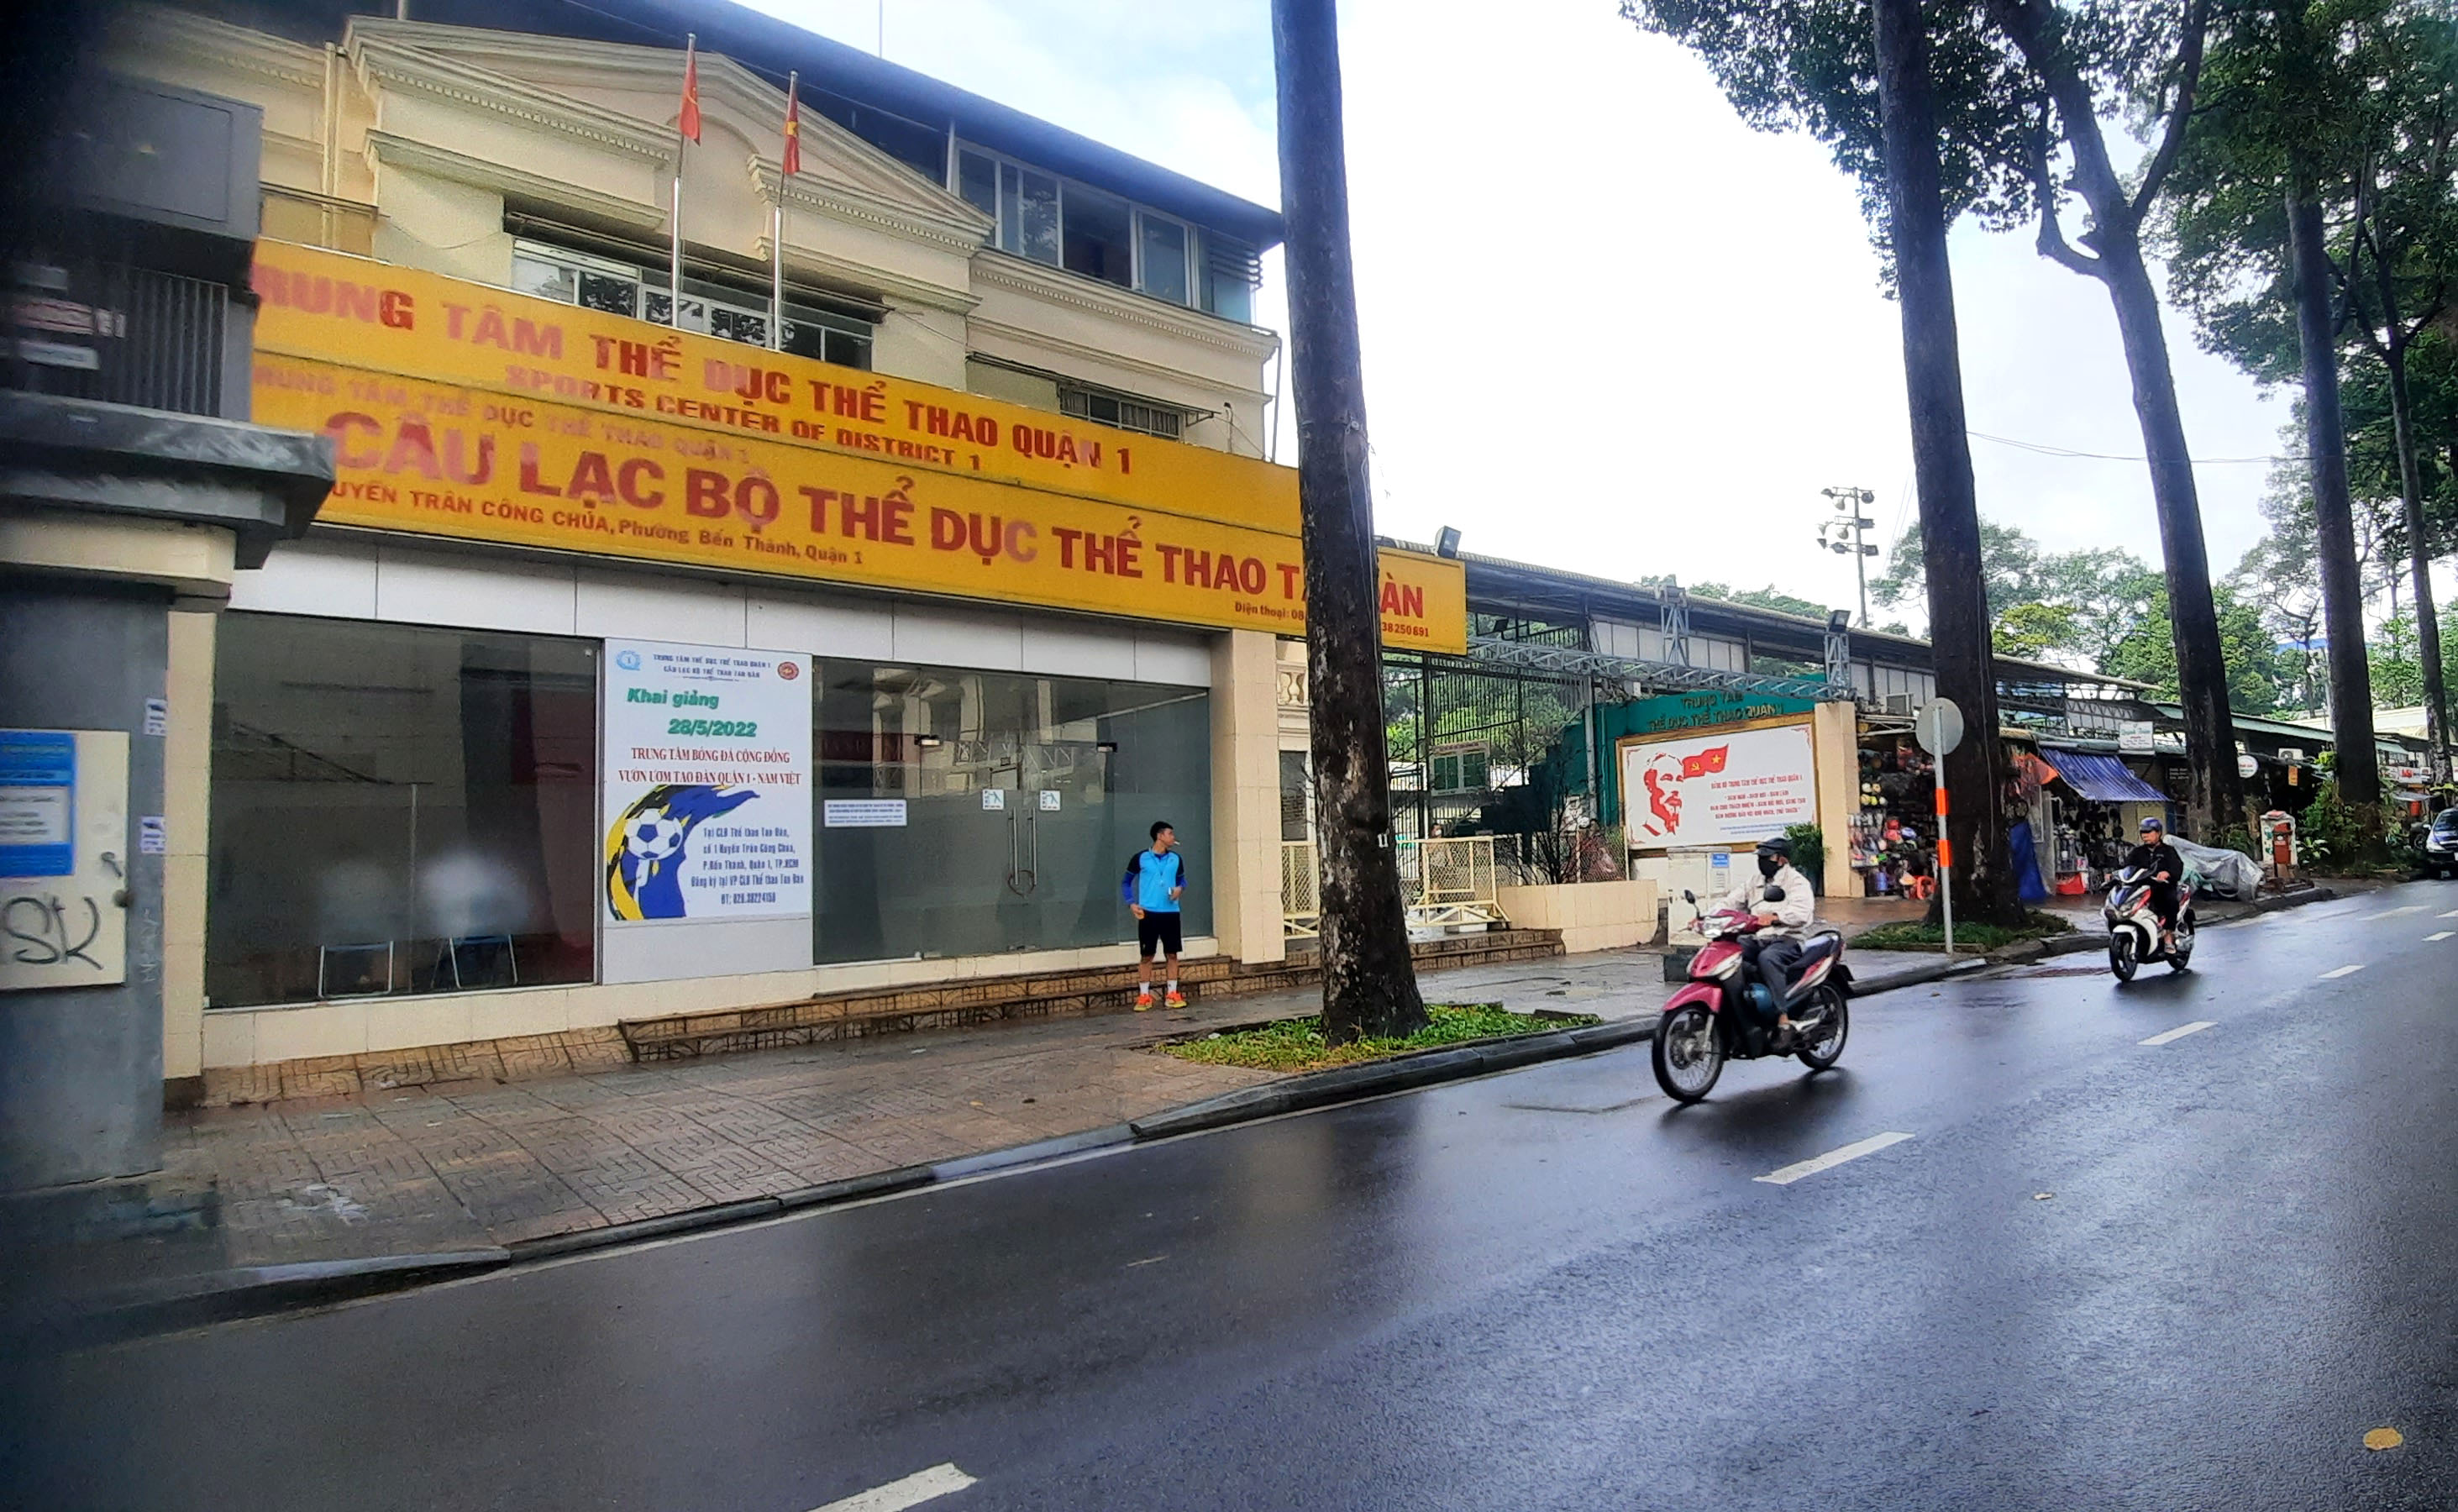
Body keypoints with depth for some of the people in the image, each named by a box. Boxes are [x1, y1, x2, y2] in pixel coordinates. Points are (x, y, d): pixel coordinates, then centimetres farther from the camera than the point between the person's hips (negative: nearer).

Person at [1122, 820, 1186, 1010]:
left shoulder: (1176, 859, 6)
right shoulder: (1140, 858, -3)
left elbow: (1182, 880, 20)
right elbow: (1126, 882, 6)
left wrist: (1180, 889, -3)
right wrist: (1132, 903, -6)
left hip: (1171, 912, 3)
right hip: (1148, 913, -3)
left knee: (1172, 953, 4)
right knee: (1146, 955, 1)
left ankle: (1172, 994, 13)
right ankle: (1144, 996, 9)